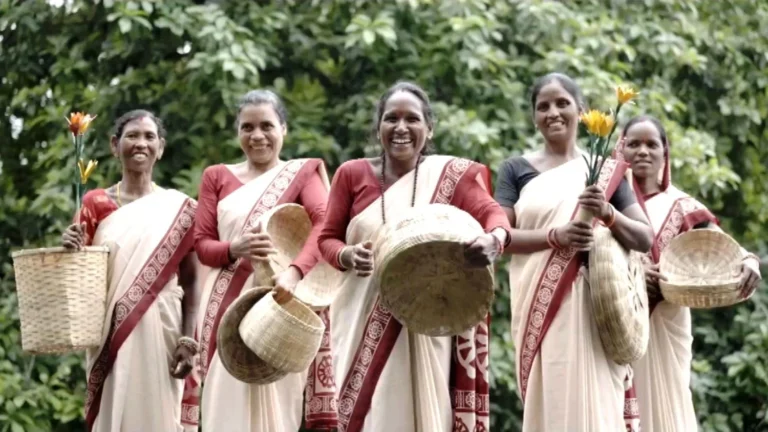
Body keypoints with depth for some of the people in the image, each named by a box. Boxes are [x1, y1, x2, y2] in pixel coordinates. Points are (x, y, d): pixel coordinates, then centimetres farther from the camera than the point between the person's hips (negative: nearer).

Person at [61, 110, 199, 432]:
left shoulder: (179, 209, 4)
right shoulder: (95, 203, 7)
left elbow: (190, 281, 4)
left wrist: (188, 340, -5)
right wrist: (70, 249, -12)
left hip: (161, 332, -1)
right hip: (111, 335, 1)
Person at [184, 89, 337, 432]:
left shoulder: (303, 172, 7)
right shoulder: (217, 176, 15)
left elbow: (324, 224, -11)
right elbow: (201, 244, 9)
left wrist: (294, 271, -29)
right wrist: (236, 249, -15)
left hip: (279, 303, -2)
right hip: (227, 306, 2)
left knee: (276, 403, -5)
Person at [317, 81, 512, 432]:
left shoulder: (451, 175, 1)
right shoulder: (352, 174, 5)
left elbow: (488, 211, -14)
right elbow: (327, 238, 7)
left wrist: (494, 239, -38)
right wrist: (347, 255, -17)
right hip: (365, 324, 1)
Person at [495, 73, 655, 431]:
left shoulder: (605, 171, 13)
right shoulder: (516, 169, 10)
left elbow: (645, 239, 8)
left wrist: (608, 214, -13)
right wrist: (555, 236, -17)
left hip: (595, 306, 1)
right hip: (542, 306, -1)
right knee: (549, 402, -8)